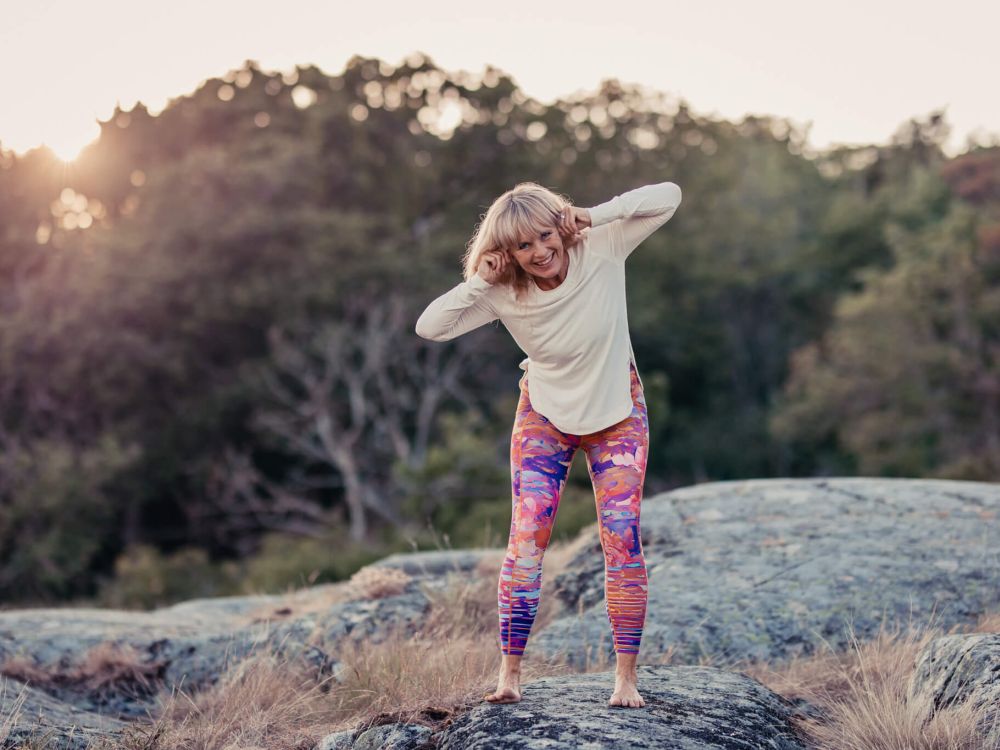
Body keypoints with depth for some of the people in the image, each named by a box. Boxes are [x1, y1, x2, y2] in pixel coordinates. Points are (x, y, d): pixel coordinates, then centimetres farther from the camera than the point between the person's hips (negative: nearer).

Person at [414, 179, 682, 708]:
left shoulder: (600, 249, -21)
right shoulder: (503, 294, -20)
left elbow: (668, 196, -23)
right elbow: (428, 327, -26)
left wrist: (594, 217, -29)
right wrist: (482, 280, -32)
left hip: (617, 415, 0)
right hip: (545, 416, 1)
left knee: (623, 538, -9)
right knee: (526, 538, -9)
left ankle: (626, 678, -2)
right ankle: (509, 673, -1)